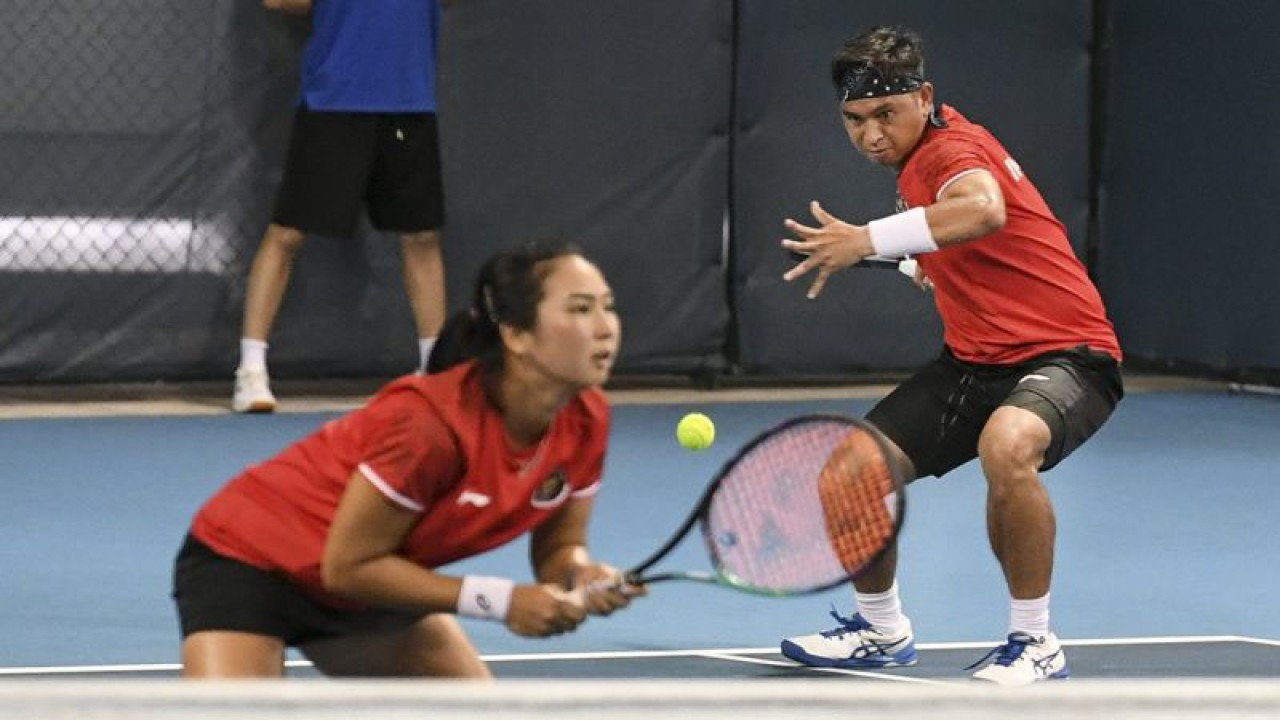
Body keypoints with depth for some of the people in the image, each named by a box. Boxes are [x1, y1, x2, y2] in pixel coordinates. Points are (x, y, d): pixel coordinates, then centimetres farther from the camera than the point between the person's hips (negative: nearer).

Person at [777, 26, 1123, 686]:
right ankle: (882, 630, 25)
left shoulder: (953, 148, -19)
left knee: (1006, 446, -40)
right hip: (974, 361, 9)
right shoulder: (916, 161, 10)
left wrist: (870, 239, -44)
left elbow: (984, 210, -45)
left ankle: (1035, 644, -22)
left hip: (1064, 354, -9)